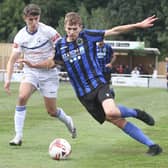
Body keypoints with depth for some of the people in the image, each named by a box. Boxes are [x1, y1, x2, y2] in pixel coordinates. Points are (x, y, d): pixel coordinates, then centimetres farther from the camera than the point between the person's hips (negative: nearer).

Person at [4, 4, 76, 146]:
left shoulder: (48, 31, -14)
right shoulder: (20, 36, -6)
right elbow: (13, 59, -3)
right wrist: (8, 79, -12)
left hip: (48, 73, -2)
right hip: (30, 72, 2)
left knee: (52, 111, 3)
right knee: (22, 97, -26)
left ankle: (67, 121, 39)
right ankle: (18, 136, -21)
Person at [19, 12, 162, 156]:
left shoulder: (87, 36, -3)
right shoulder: (60, 45, 6)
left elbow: (114, 31, -3)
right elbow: (53, 62, 24)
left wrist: (138, 25, -8)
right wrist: (33, 65, 11)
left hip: (98, 84, -3)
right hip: (84, 94, 3)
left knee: (111, 112, -33)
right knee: (118, 121, -4)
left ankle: (135, 112, 1)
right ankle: (151, 145, 1)